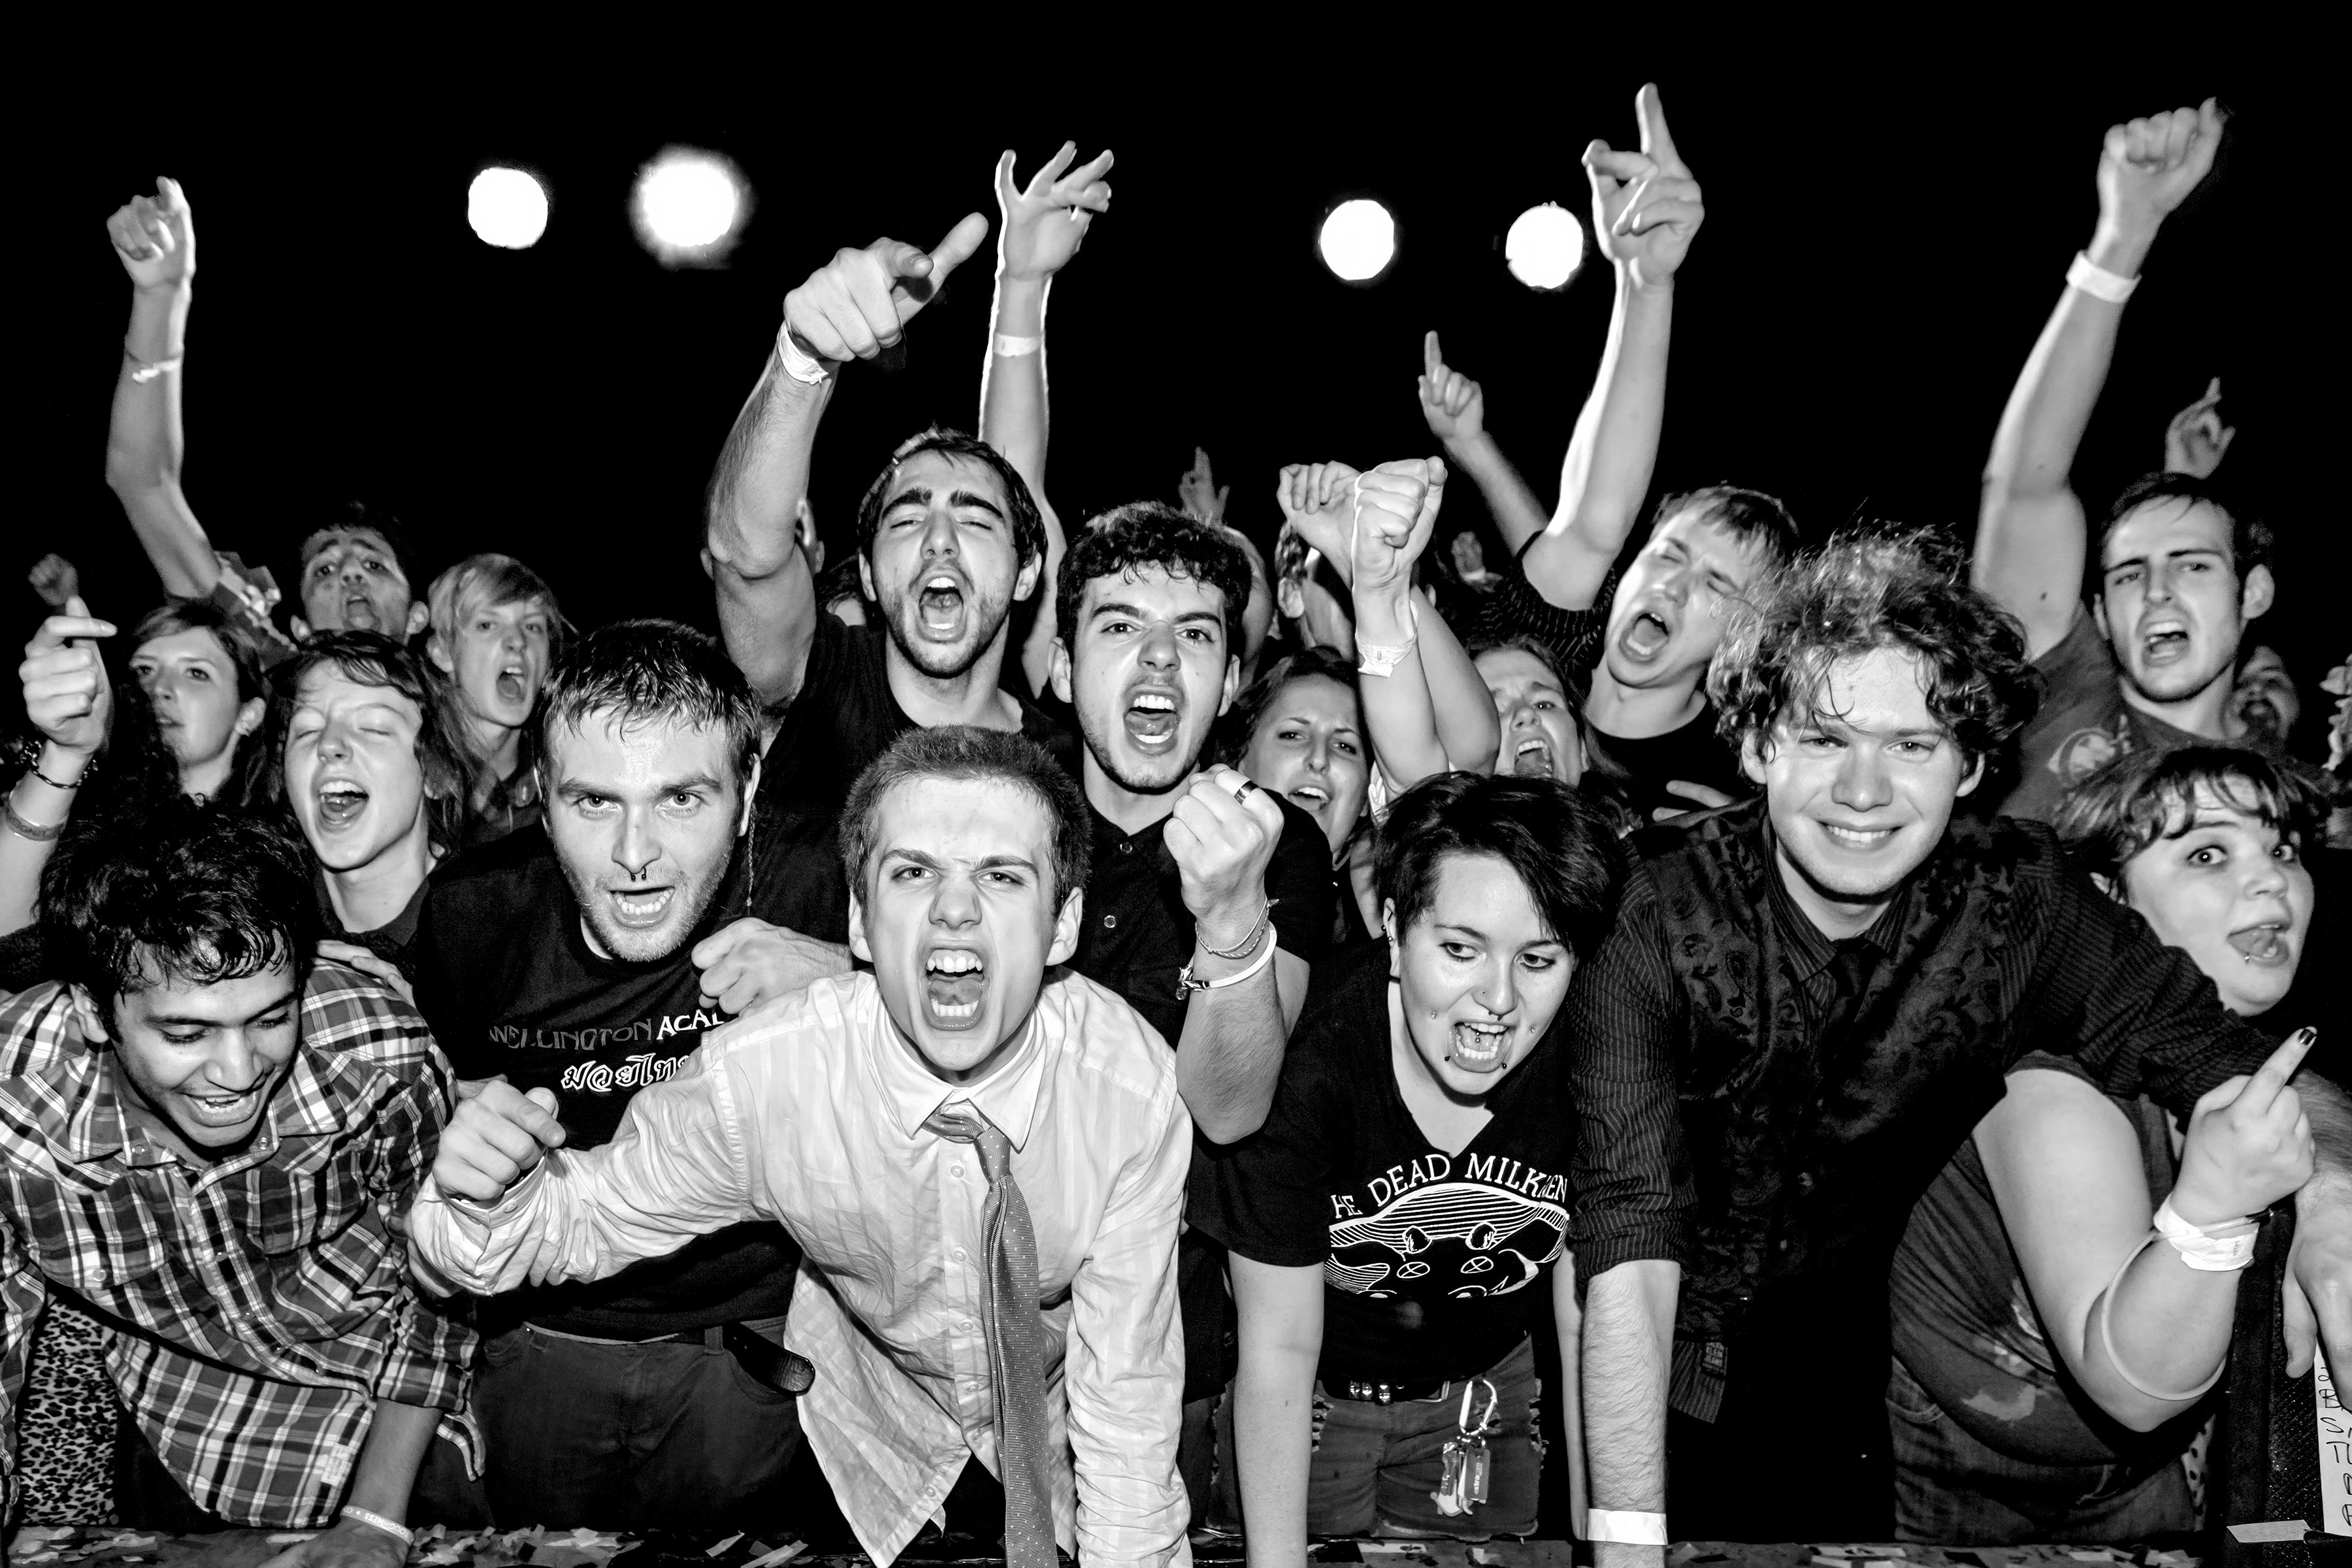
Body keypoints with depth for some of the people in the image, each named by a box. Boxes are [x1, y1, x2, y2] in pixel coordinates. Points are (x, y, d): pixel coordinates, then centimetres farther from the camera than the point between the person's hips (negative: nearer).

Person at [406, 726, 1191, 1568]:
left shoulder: (1133, 1084, -31)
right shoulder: (757, 1078, -31)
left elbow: (1127, 1385, -21)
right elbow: (588, 1217, -15)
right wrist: (498, 1197, -36)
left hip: (1054, 1422, 0)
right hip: (871, 1411, 1)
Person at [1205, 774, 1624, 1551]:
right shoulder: (1312, 1064, -31)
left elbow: (1591, 1323, -11)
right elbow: (1279, 1348, -22)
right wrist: (1277, 1563, -21)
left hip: (1482, 1387, 3)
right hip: (1312, 1401, -2)